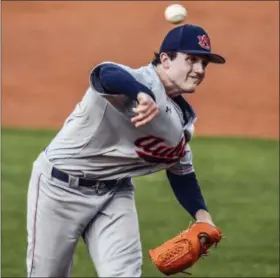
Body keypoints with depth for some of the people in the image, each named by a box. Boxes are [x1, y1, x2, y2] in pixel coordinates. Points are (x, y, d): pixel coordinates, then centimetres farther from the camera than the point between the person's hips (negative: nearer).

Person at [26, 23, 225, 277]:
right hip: (60, 185, -7)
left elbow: (180, 171, 16)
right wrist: (142, 95, -69)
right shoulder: (137, 81, -23)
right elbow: (105, 74, -48)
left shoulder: (184, 118, 4)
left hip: (116, 193, 7)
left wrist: (201, 214, -1)